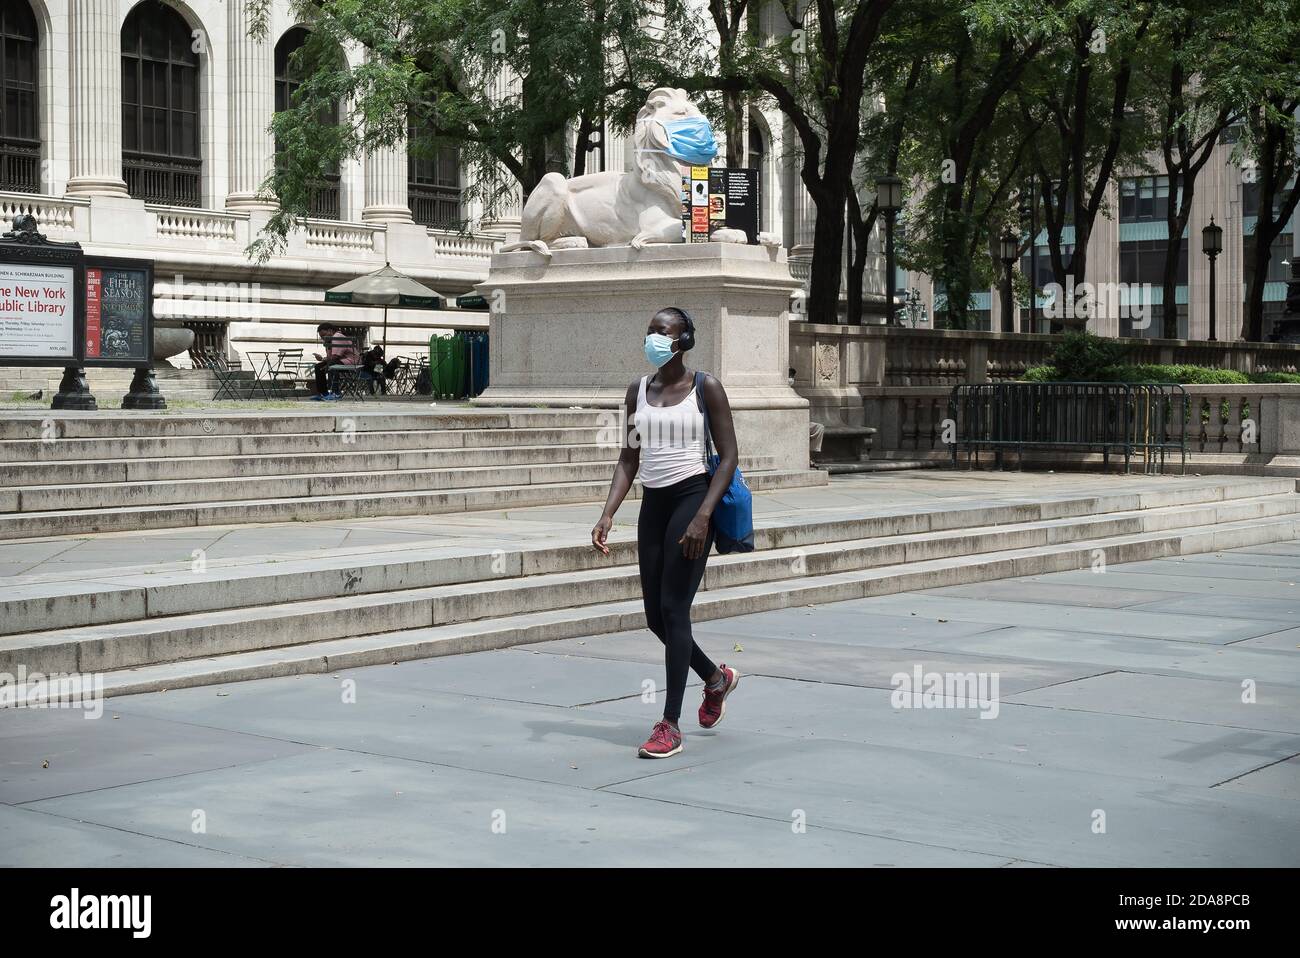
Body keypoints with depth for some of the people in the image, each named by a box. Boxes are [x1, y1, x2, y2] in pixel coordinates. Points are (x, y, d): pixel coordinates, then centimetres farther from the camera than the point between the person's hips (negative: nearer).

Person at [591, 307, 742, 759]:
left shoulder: (706, 388, -5)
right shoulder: (638, 390, 10)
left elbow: (728, 457, -7)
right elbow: (629, 459, 11)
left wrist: (703, 517, -17)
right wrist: (608, 514, -2)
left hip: (692, 497, -6)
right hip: (652, 503, 6)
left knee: (673, 610, -10)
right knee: (655, 616, 9)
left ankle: (671, 725, -3)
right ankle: (716, 678, 35)